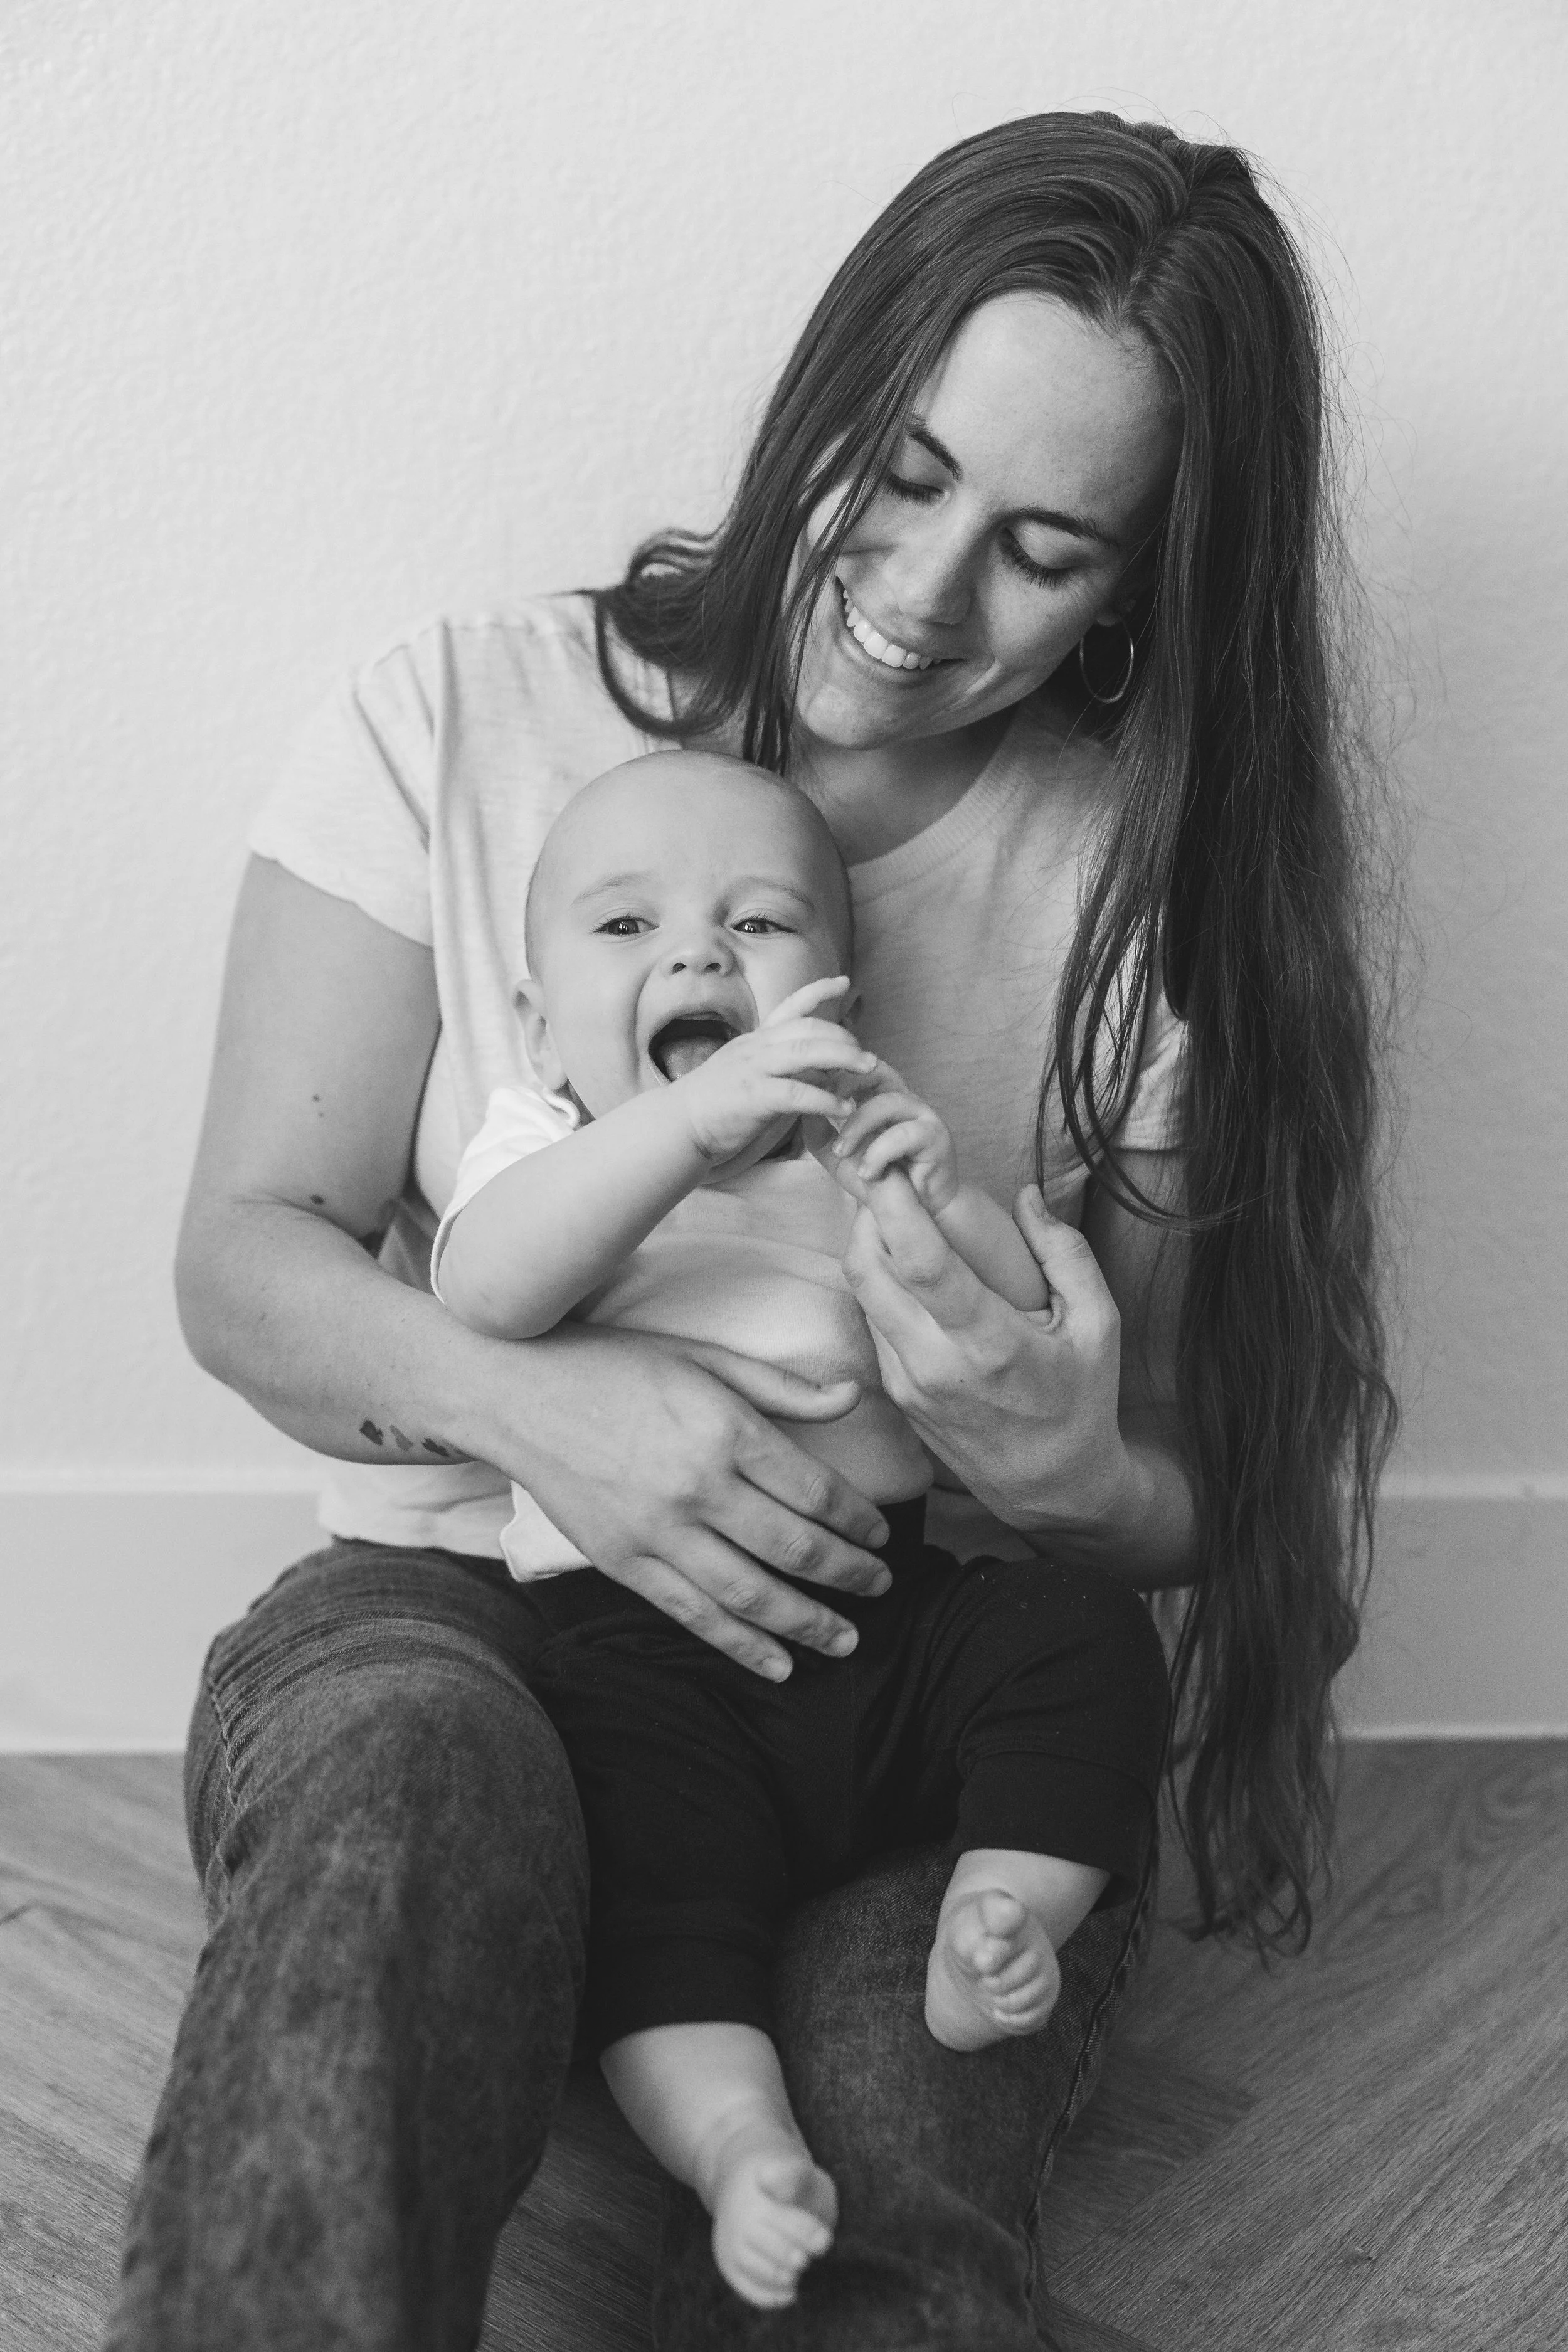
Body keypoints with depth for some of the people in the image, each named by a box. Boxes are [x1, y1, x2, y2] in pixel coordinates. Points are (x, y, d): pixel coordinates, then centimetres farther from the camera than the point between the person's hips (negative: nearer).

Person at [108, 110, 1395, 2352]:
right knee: (413, 1785, -35)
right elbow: (245, 1255, -1)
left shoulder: (1166, 891, 0)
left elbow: (1210, 1503, 4)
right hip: (457, 1603, 1)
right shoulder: (461, 723, -2)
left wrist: (1066, 1475, -21)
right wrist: (523, 1397, -22)